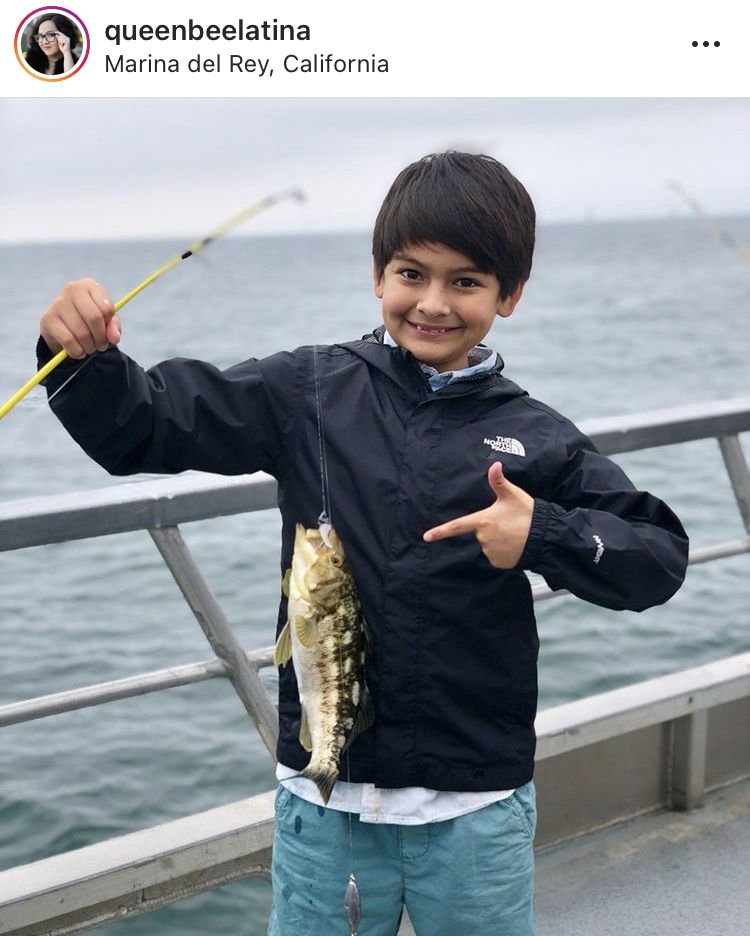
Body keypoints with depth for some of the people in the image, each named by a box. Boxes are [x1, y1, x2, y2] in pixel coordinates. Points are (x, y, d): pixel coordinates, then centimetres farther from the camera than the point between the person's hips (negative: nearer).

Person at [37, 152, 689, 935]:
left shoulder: (535, 440, -3)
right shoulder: (308, 393, -2)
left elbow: (662, 555, -2)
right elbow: (139, 429, -1)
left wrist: (544, 536, -18)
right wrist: (85, 358, -20)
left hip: (476, 806, 0)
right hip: (322, 796, 0)